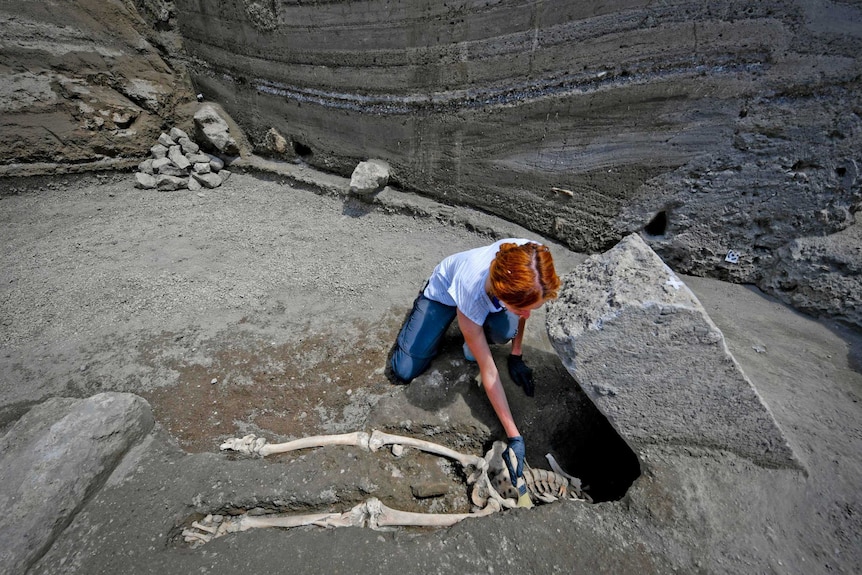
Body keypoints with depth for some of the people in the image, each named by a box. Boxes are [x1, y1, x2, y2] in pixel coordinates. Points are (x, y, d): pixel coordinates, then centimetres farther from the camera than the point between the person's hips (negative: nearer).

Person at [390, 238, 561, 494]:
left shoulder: (530, 257, -35)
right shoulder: (472, 294, -44)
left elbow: (526, 306, -8)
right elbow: (488, 372, -31)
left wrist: (515, 355, -7)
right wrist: (513, 436, -27)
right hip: (444, 291, -2)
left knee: (505, 331, -33)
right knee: (404, 371, -8)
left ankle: (478, 338, 4)